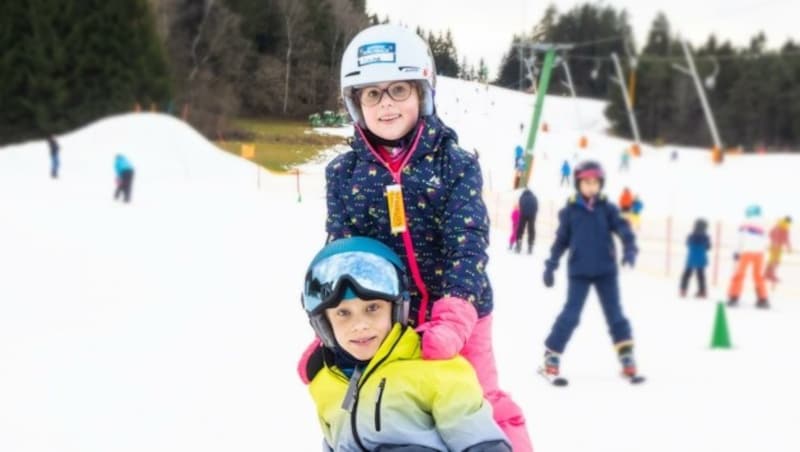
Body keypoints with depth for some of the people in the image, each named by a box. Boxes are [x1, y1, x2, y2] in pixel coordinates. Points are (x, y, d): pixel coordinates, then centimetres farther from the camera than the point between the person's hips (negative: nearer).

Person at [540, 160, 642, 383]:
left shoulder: (607, 208, 2)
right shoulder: (570, 210, 1)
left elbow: (622, 227, -7)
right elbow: (561, 239, 7)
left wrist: (629, 248, -25)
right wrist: (550, 265, 6)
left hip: (606, 271, 1)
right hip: (579, 272, -1)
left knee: (615, 315, 4)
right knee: (570, 315, -6)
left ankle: (627, 361, 10)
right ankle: (551, 359, 2)